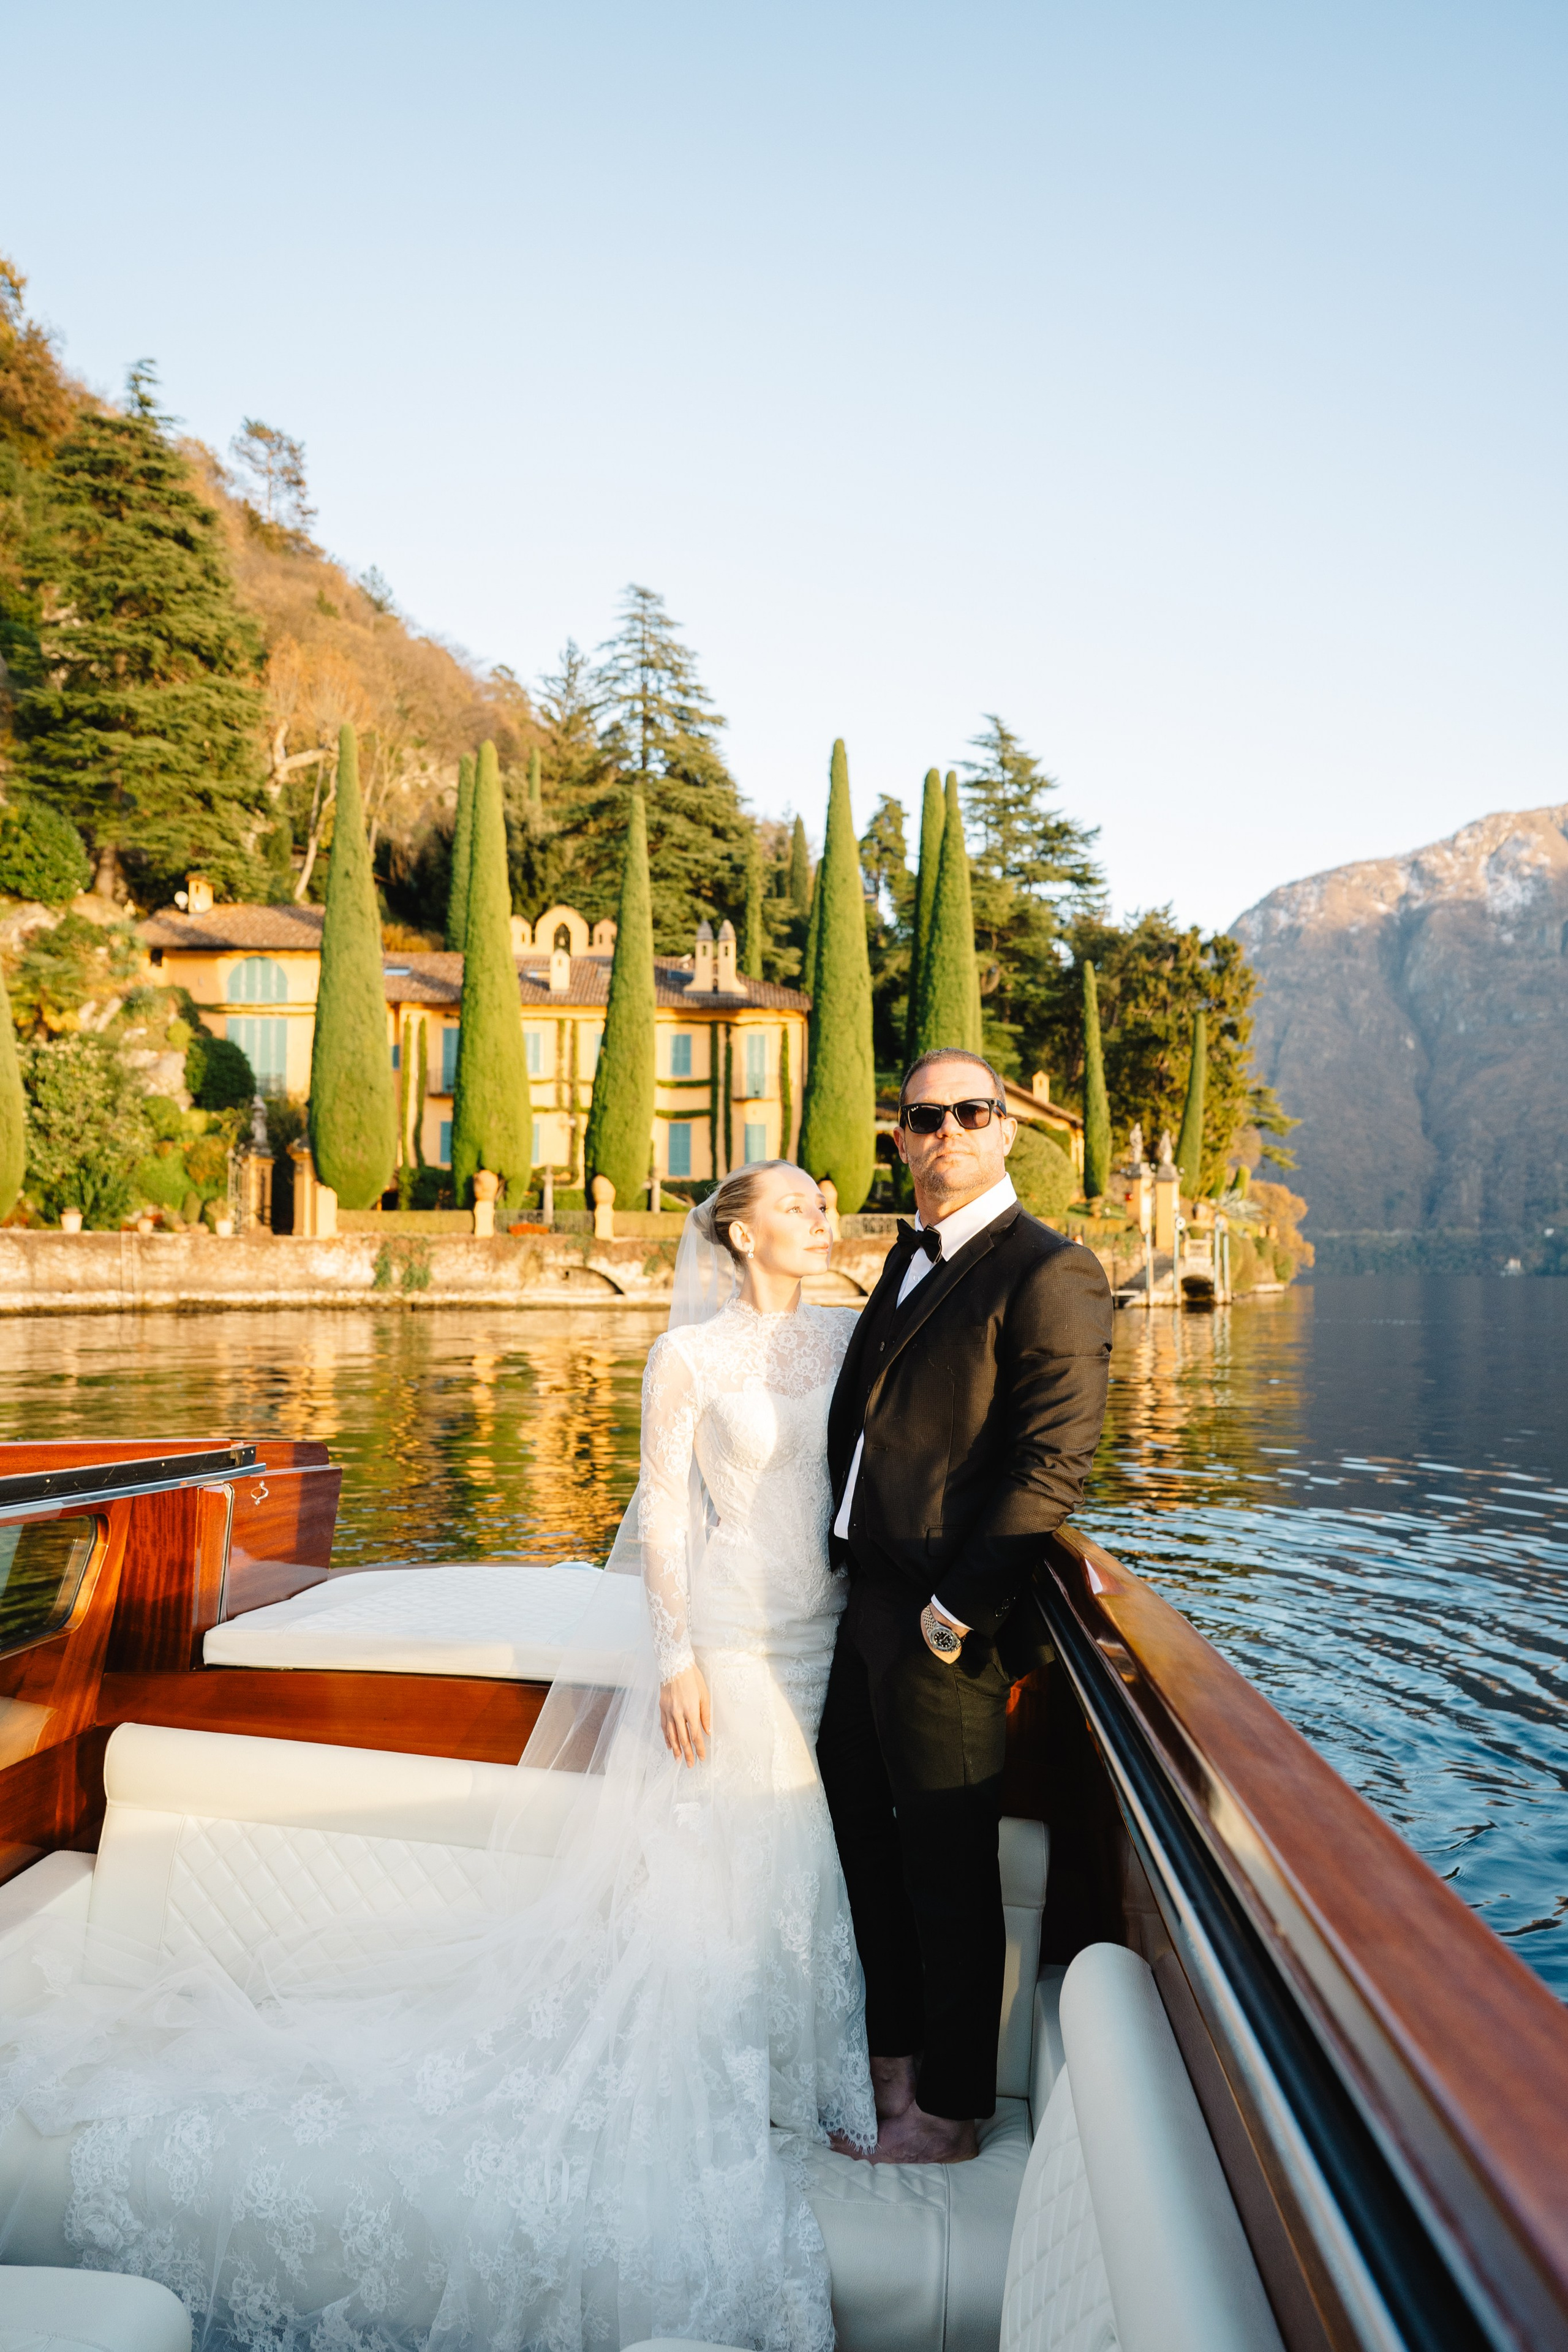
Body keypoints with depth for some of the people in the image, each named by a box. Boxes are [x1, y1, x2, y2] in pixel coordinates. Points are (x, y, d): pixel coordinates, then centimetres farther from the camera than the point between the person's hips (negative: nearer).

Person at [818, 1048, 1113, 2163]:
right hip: (868, 1608, 9)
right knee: (862, 1829, 22)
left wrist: (957, 1610, -19)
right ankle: (894, 2055, 45)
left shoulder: (1050, 1273, -15)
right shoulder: (910, 1257, 12)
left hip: (946, 1632, -9)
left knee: (947, 1872, 8)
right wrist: (844, 1565, 10)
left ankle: (948, 2112, 31)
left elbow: (1053, 1466, -20)